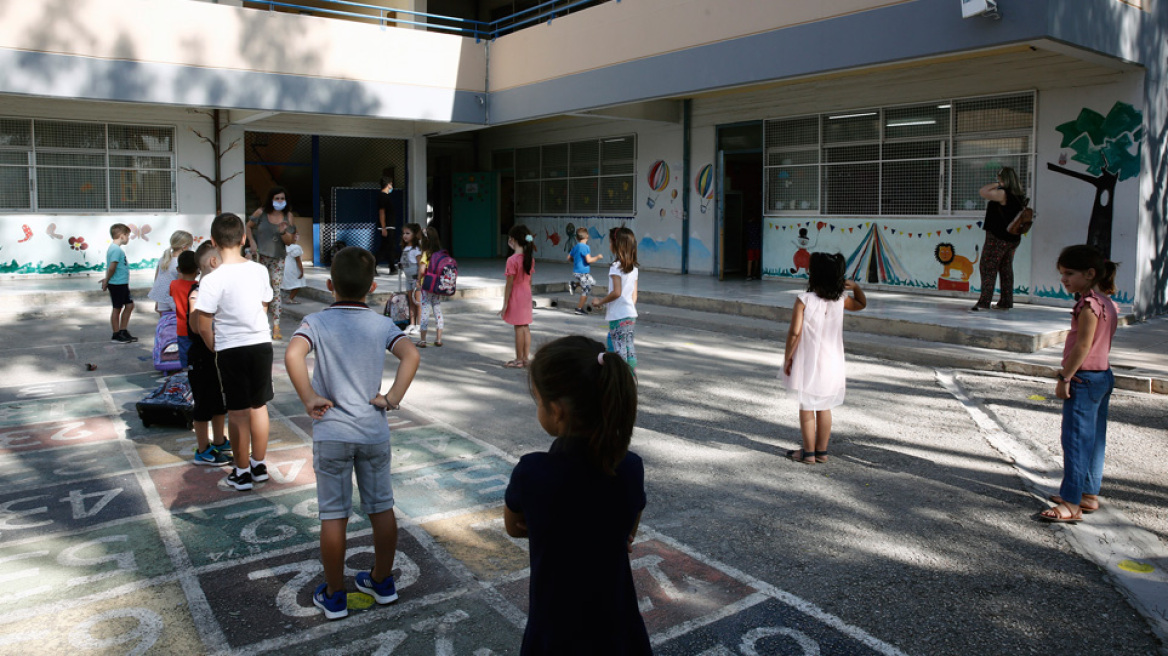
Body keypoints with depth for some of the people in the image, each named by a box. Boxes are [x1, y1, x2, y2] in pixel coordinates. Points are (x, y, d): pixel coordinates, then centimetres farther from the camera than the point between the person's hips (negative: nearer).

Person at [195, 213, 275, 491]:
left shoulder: (212, 280, -16)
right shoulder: (260, 270, -3)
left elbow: (204, 327, -12)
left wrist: (215, 349, 6)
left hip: (231, 350, -4)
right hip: (262, 344, 4)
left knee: (237, 413, 8)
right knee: (259, 406, 16)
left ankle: (242, 472, 20)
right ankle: (259, 465, 29)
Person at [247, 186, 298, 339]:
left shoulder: (288, 216, 0)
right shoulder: (261, 213, -3)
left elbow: (289, 242, -1)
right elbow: (249, 226, 13)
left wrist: (283, 232, -21)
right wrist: (252, 242, -1)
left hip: (278, 257, 1)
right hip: (260, 256, 0)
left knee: (276, 290, -4)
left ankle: (276, 326, -4)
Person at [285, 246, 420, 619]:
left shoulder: (316, 323, -5)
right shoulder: (382, 325, -1)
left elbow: (292, 355, -24)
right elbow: (411, 355, -17)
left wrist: (309, 399, -15)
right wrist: (392, 398, -11)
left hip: (331, 433, -2)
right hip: (374, 431, 2)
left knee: (333, 515, 8)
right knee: (381, 508, 15)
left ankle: (334, 596, 20)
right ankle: (382, 583, 30)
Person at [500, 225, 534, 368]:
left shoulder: (512, 260, -18)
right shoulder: (530, 258, 4)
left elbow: (509, 285, -16)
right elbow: (529, 281, 10)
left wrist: (505, 305, -11)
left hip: (516, 297, -7)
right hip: (527, 294, 7)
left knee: (519, 328, -1)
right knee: (526, 327, 11)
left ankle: (519, 360, 6)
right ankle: (526, 358, 18)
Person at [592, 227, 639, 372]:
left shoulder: (616, 266, -14)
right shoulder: (634, 267, 10)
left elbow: (616, 292, -21)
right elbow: (634, 294, 12)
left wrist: (600, 302, -9)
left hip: (618, 316, -8)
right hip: (631, 314, 8)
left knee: (619, 350, -2)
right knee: (629, 347, 13)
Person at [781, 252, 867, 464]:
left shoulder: (804, 300, -17)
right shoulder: (840, 300, -1)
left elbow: (795, 332, -18)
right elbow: (861, 304, 21)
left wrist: (787, 357, -7)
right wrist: (855, 286, 6)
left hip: (808, 363, -5)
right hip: (831, 364, 5)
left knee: (806, 407, 7)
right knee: (824, 408, 15)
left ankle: (808, 453, 14)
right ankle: (822, 451, 24)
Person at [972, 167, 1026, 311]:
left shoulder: (1002, 193, -16)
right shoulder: (1019, 196, 10)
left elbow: (982, 192, -19)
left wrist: (995, 184, -6)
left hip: (997, 237, -9)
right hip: (1013, 238, 9)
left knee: (988, 268, -8)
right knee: (1006, 269, 13)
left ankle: (984, 302, -14)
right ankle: (1006, 302, 17)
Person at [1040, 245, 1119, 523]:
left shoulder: (1089, 304, -18)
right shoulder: (1107, 303, 11)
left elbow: (1083, 346, -22)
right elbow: (1101, 344, 14)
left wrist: (1064, 378, -17)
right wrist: (1069, 374, 13)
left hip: (1084, 378, -10)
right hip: (1104, 376, 10)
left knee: (1075, 440, -7)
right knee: (1094, 439, 16)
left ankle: (1071, 504, -4)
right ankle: (1090, 494, 25)